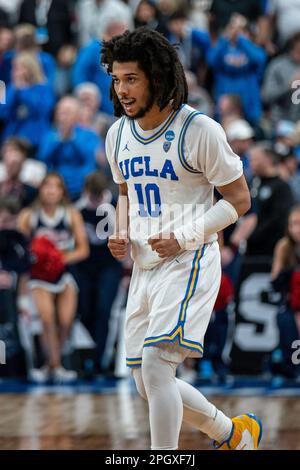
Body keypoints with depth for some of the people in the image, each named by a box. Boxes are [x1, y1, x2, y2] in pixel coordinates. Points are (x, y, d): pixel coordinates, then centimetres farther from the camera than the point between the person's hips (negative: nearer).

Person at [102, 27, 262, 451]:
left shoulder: (199, 130, -13)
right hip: (144, 268, 7)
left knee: (155, 366, -22)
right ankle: (234, 434, 32)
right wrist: (122, 234, 3)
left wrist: (184, 237, -18)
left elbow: (238, 199, -7)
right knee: (149, 385, 10)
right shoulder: (118, 134, 7)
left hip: (189, 264, -7)